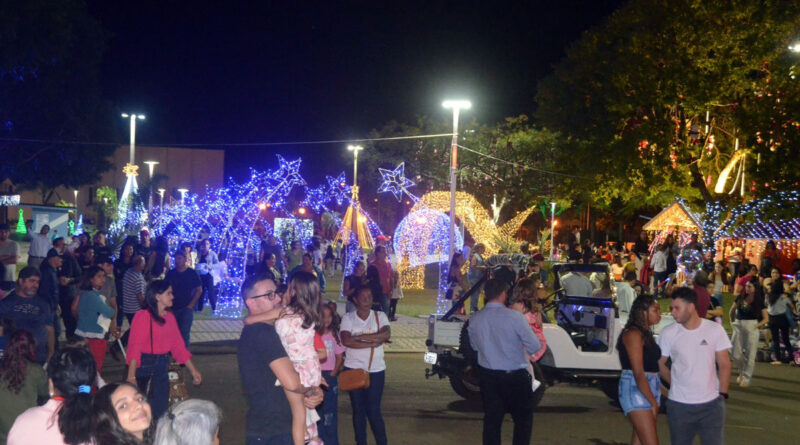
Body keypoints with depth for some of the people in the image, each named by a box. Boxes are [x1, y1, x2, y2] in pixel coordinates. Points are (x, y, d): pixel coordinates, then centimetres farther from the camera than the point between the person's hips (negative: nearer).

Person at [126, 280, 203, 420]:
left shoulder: (170, 317, 10)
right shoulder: (143, 316, -11)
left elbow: (178, 346, 15)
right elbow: (134, 348, -18)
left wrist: (193, 371, 14)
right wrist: (131, 377, -26)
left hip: (162, 369, 7)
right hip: (144, 366, -7)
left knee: (160, 412, 9)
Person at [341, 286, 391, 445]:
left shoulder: (380, 316, 4)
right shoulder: (348, 318, 0)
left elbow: (386, 334, -15)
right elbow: (346, 340, -15)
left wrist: (360, 337, -16)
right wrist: (372, 343, -17)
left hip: (376, 369, 0)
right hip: (353, 369, 0)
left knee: (374, 410, -1)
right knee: (358, 409, 7)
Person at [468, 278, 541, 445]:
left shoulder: (474, 320, -6)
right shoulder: (514, 317, -20)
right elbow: (535, 347, -14)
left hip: (487, 375, 4)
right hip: (515, 375, -4)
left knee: (491, 419, 13)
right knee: (523, 419, 10)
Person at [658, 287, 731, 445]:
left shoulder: (715, 330, -5)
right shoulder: (668, 333, -4)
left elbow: (724, 365, 0)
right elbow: (660, 363, 7)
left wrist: (723, 394, -4)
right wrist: (675, 384, 2)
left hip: (711, 403, -1)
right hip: (679, 404, 1)